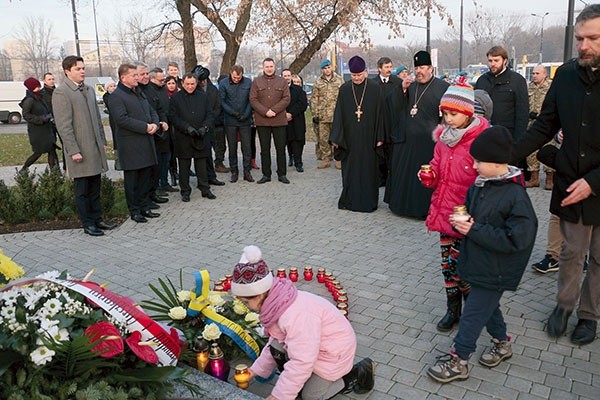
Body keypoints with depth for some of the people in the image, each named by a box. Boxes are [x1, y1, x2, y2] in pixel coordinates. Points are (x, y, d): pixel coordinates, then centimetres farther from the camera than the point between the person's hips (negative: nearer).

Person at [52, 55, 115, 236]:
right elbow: (64, 125, -14)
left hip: (95, 148, 7)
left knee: (95, 187, 13)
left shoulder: (89, 90, 14)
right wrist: (74, 151, -17)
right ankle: (87, 224, 13)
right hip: (80, 150, -7)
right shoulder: (61, 92, -10)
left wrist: (103, 141, 14)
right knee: (82, 189, 4)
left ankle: (97, 219, 22)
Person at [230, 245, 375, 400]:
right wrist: (256, 370, 8)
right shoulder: (276, 304, -9)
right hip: (311, 345, 8)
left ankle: (359, 374, 12)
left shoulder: (297, 315, -38)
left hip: (335, 352, -8)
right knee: (276, 347, -8)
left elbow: (301, 362, -33)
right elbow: (274, 339, 7)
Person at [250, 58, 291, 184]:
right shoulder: (256, 82, 7)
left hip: (279, 120, 0)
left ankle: (282, 174, 13)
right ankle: (266, 175, 14)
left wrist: (274, 110, -14)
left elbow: (286, 99, -1)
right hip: (262, 121, 0)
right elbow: (253, 100, -1)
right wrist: (265, 111, -14)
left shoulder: (282, 82, 7)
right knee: (265, 149, 6)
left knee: (281, 148, 3)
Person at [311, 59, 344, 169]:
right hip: (322, 116, 1)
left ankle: (338, 159, 13)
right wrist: (315, 114, 0)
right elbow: (314, 99, 8)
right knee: (323, 139, 4)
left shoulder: (339, 80, 5)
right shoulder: (318, 83, 8)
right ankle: (326, 159, 14)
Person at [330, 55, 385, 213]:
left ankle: (367, 201, 14)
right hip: (349, 137, 1)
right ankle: (349, 199, 16)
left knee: (368, 168, 4)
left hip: (368, 137, -1)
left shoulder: (374, 89, -1)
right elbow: (338, 113, 1)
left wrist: (379, 138, -3)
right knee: (349, 168, 5)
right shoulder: (344, 89, 2)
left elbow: (379, 114, 0)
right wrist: (336, 138, -4)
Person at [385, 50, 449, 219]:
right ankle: (404, 204, 26)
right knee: (405, 173, 12)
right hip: (407, 141, 5)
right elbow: (394, 106, 6)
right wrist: (402, 89, -8)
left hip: (429, 142, -5)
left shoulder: (443, 87, -3)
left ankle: (425, 208, 13)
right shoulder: (411, 86, 13)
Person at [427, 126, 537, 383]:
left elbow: (515, 239, -26)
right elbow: (469, 208, 17)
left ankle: (458, 362, 17)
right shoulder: (480, 184, -1)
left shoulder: (516, 196, -24)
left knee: (473, 313, 2)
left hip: (495, 271, -8)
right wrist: (461, 221, -6)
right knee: (487, 305, 24)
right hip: (479, 262, 8)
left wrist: (474, 230, -25)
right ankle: (502, 343, 47)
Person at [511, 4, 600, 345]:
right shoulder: (566, 75, -3)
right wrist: (509, 156, -10)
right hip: (569, 185, 2)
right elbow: (545, 126, 2)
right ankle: (565, 304, 35)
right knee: (571, 253, 16)